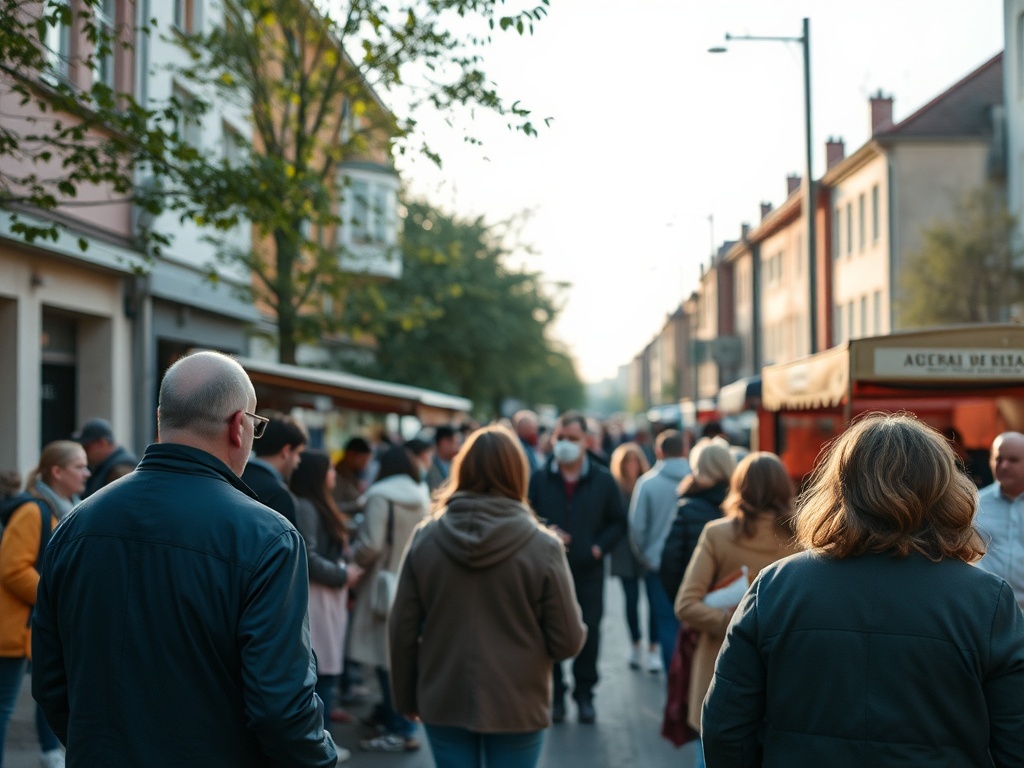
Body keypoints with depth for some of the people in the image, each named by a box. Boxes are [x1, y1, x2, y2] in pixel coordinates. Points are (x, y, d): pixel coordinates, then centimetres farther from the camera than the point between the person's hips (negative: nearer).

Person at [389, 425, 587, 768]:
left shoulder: (425, 538, -5)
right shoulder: (542, 545, -12)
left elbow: (402, 630, -1)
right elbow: (568, 640, -10)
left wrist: (407, 695, 13)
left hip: (443, 703, 2)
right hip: (517, 707, -2)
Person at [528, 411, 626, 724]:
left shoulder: (603, 481, 5)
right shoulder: (539, 479, 2)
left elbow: (618, 522, 10)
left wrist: (600, 546, -5)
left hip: (588, 572, 0)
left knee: (589, 633, 4)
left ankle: (584, 694, 18)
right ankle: (554, 695, 14)